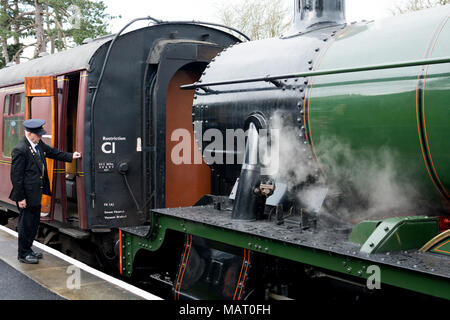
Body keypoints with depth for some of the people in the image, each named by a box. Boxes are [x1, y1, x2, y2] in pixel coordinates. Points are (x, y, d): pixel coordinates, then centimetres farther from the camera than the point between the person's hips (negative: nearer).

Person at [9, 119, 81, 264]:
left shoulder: (39, 144, 5)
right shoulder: (20, 150, -21)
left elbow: (53, 152, 24)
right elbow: (16, 176, -19)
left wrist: (71, 156, 16)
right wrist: (20, 198, -19)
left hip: (36, 193, 9)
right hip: (27, 195, -9)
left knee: (34, 223, 19)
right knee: (26, 223, 3)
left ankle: (28, 249, 33)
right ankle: (23, 254, 17)